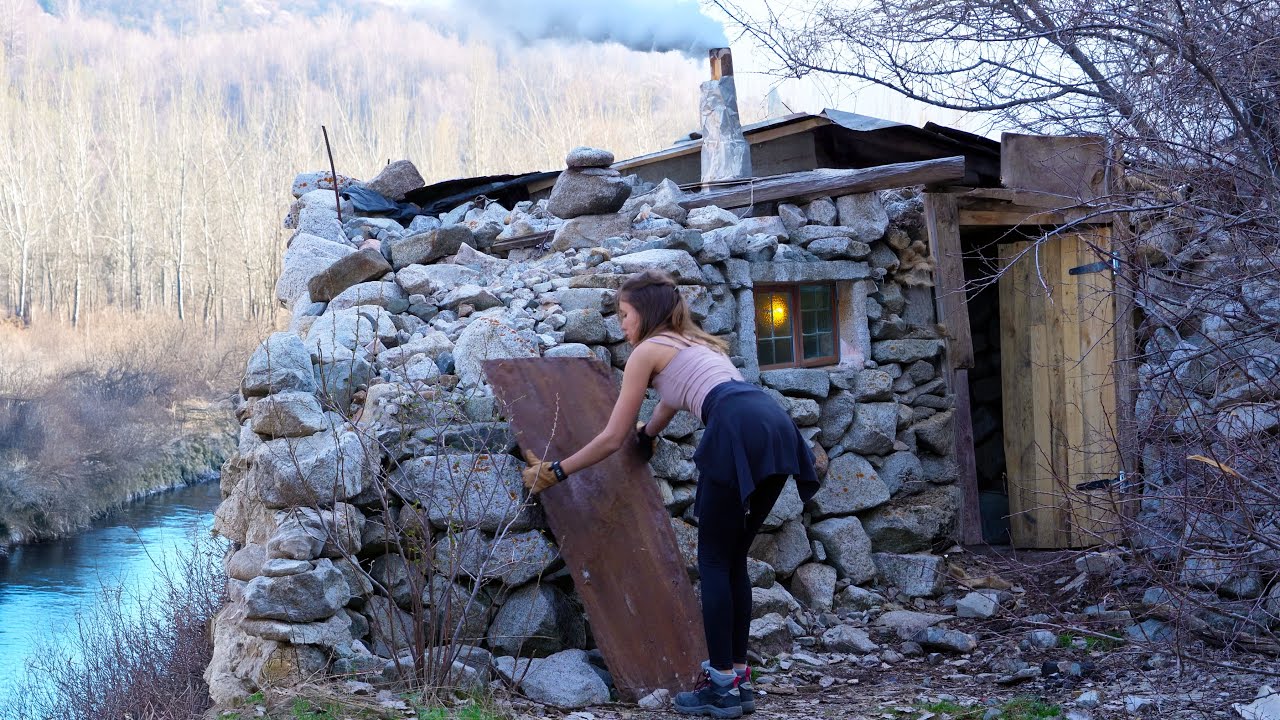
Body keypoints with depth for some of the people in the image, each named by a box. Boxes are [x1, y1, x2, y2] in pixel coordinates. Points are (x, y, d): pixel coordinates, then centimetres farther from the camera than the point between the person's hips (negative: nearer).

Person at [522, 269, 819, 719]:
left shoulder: (647, 350, 12)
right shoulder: (694, 343, 34)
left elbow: (613, 438, 12)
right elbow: (671, 404, 51)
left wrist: (555, 472, 20)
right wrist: (645, 433, 69)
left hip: (740, 433, -8)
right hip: (776, 427, 8)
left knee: (714, 561, 3)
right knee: (733, 559, 16)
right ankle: (737, 678, 18)